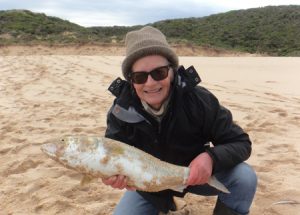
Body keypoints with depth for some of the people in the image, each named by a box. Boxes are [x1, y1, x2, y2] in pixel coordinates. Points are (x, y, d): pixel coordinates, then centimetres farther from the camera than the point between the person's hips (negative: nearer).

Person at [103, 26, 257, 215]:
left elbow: (241, 143, -21)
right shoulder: (121, 111, -24)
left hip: (194, 174, -1)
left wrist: (211, 157, -42)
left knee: (245, 179, -25)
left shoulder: (198, 100, -28)